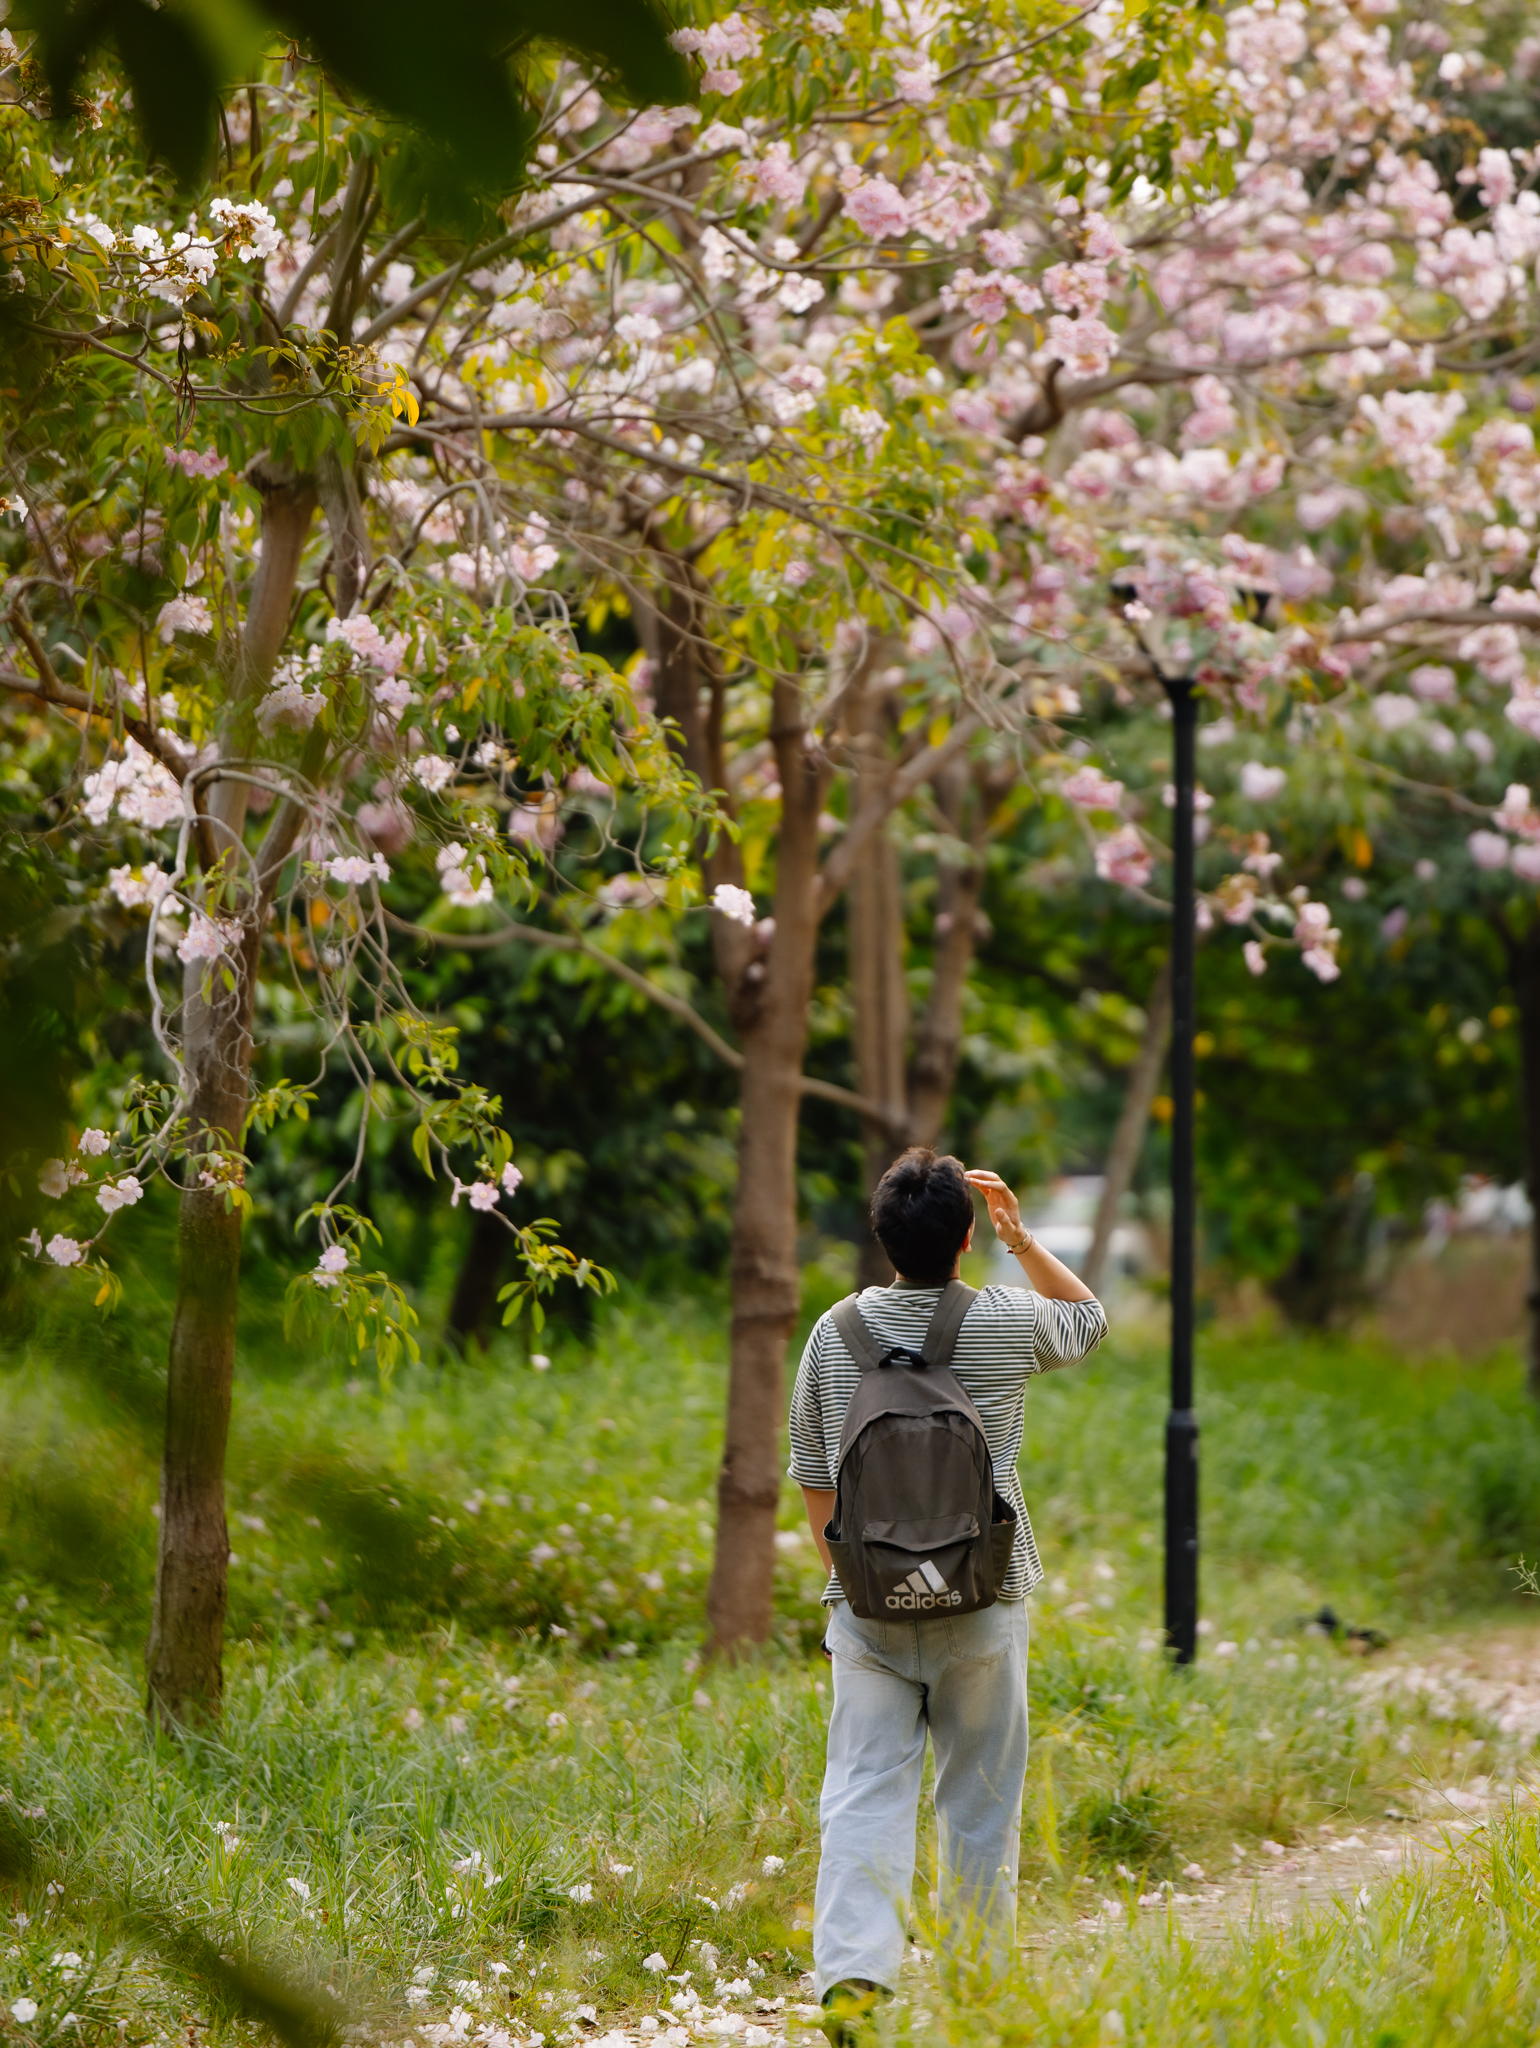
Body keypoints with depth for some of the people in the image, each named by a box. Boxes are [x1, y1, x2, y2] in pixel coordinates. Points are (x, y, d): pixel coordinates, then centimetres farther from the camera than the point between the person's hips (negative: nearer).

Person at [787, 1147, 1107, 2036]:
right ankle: (978, 1979, 17)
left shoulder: (835, 1333, 0)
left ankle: (852, 1971, -17)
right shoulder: (1007, 1324, -6)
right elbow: (1090, 1316, 18)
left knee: (865, 1791, -1)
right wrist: (1021, 1236, 17)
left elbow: (813, 1478, 9)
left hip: (868, 1604, 1)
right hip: (983, 1604, -1)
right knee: (981, 1800, 10)